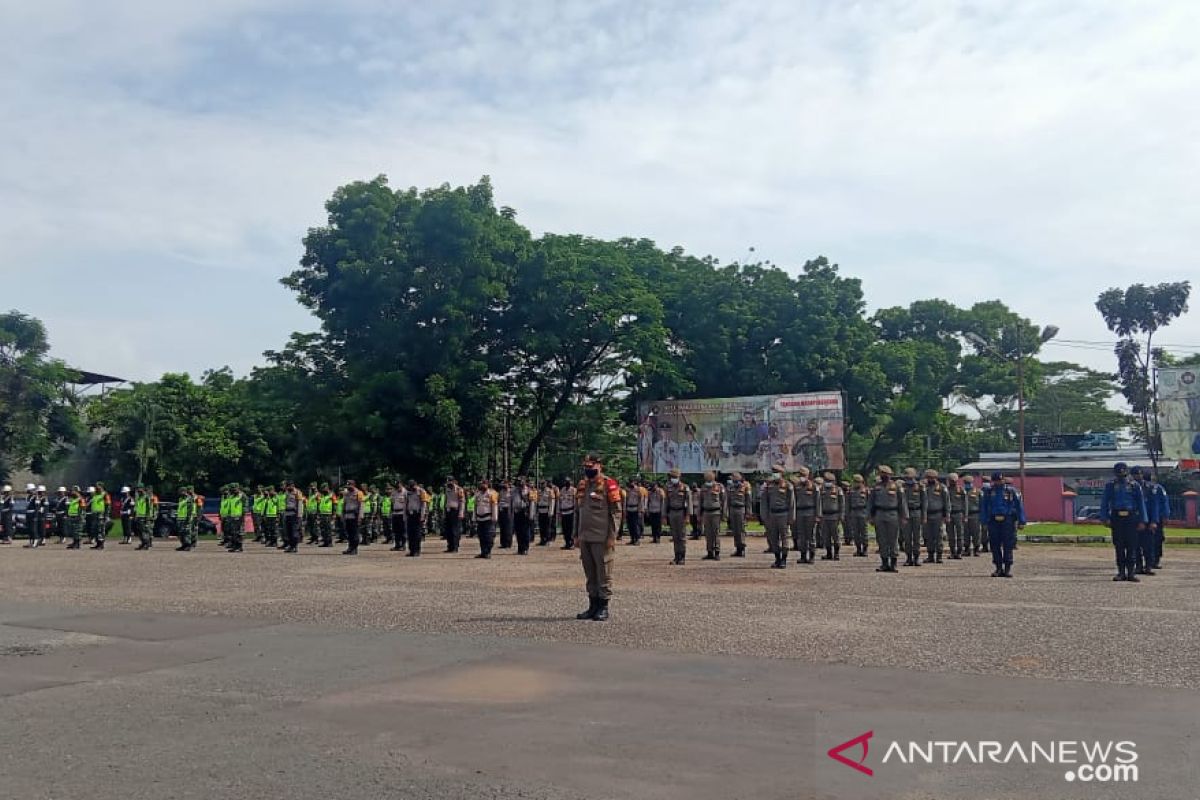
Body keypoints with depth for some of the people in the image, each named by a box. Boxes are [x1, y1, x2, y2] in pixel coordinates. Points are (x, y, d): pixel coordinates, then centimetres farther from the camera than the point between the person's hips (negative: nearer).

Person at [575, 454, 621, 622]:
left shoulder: (608, 485, -8)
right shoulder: (583, 485, 13)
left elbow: (616, 512, -10)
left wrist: (612, 537, -14)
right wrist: (579, 535, 17)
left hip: (602, 539, -7)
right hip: (585, 538, 7)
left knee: (603, 573, -1)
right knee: (590, 574, 12)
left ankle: (603, 607, 5)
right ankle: (593, 606, 19)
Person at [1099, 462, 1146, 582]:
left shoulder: (1135, 486, 6)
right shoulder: (1110, 486, 8)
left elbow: (1141, 503, 6)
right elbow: (1104, 503, 6)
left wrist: (1142, 521, 0)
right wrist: (1105, 518, -4)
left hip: (1131, 519, -1)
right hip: (1116, 519, 1)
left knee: (1131, 546, -2)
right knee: (1119, 547, 4)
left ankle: (1131, 572, 3)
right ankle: (1121, 572, 10)